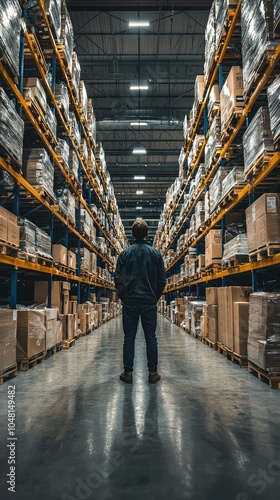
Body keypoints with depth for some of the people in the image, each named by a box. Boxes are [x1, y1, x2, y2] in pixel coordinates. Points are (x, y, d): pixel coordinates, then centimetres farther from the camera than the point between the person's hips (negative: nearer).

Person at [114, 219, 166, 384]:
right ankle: (153, 372, 12)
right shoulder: (155, 253, 0)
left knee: (129, 337, 6)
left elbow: (118, 279, -1)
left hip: (130, 302, 0)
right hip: (149, 302, 0)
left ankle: (128, 372, 11)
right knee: (151, 338, 7)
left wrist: (123, 297, 11)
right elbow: (162, 280, 2)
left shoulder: (125, 253, -1)